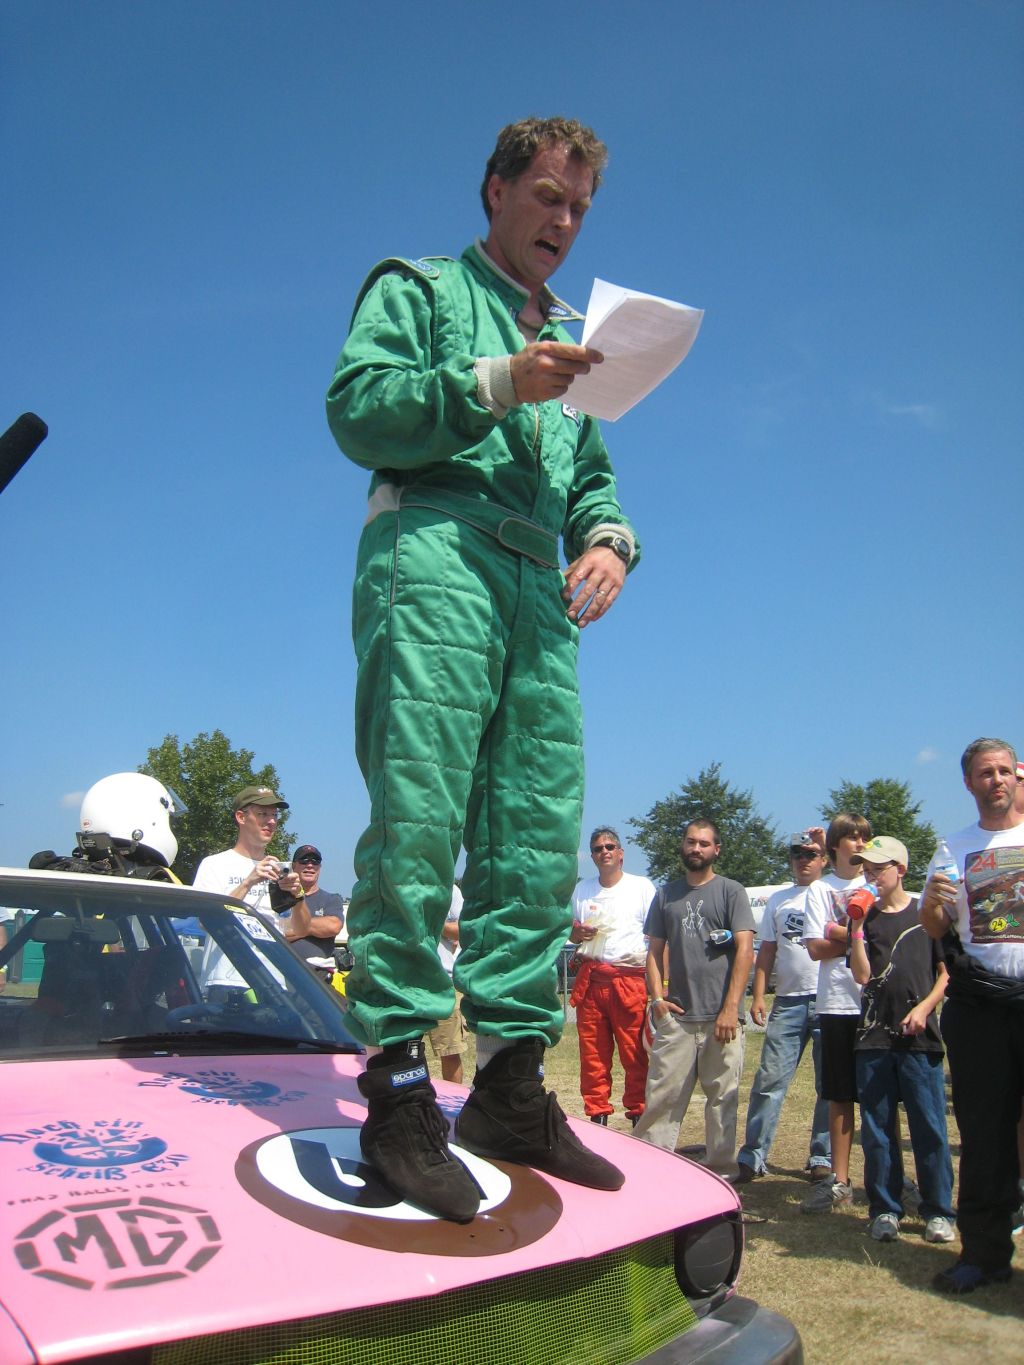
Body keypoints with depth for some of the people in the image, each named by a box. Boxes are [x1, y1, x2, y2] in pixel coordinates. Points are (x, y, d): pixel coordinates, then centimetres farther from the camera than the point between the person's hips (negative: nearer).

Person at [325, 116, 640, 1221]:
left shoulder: (572, 341, 33)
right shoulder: (415, 288, 17)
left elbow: (593, 479, 26)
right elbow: (355, 407, 0)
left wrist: (609, 538, 4)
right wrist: (493, 383, -11)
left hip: (539, 591, 6)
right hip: (431, 555, -6)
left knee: (539, 840, -2)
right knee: (416, 823, -16)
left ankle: (512, 1083, 4)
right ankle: (397, 1087, -10)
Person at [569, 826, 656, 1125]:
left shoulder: (642, 887, 4)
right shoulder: (582, 890, 16)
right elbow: (571, 931, 26)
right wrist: (577, 933, 1)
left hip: (631, 980, -3)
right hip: (590, 980, 4)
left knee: (636, 1056, -4)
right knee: (592, 1055, 4)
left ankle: (639, 1117, 7)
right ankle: (597, 1117, 14)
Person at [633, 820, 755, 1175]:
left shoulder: (730, 892, 3)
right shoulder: (666, 895, 14)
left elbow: (745, 950, -5)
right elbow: (655, 950, 15)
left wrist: (731, 1007, -12)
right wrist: (658, 997, 1)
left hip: (721, 1016, -2)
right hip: (676, 1015, 3)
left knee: (722, 1098, 4)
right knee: (662, 1096, 1)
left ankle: (721, 1172, 17)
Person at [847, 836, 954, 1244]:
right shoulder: (865, 917, 8)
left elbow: (946, 971, 5)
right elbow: (863, 977, -1)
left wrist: (924, 1007, -9)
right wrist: (856, 931, -10)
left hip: (919, 1038, -2)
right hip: (874, 1038, 2)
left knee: (930, 1127, 1)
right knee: (877, 1130, 6)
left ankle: (938, 1211, 13)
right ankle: (884, 1210, 16)